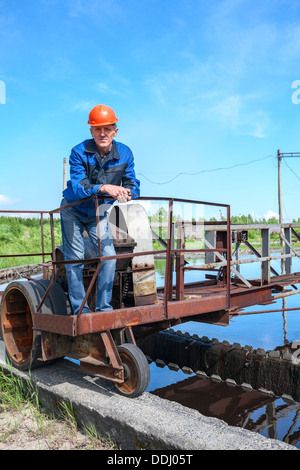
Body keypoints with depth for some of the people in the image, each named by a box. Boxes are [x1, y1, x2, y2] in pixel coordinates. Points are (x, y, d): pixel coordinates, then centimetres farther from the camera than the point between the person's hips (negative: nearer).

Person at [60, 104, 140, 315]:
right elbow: (77, 186, -34)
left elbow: (133, 184, -10)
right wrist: (104, 188, -51)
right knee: (75, 259, -3)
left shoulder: (125, 154, -12)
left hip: (99, 213, 3)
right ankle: (80, 310, 9)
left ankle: (104, 308, 7)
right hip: (73, 211, -2)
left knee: (109, 256, -6)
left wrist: (127, 191, -35)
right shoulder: (79, 153, -23)